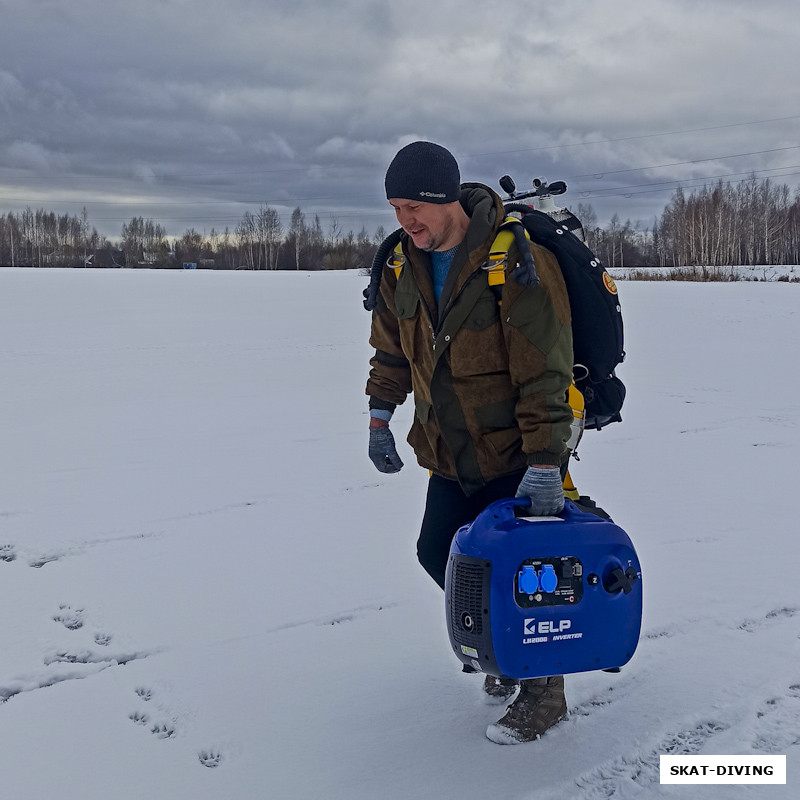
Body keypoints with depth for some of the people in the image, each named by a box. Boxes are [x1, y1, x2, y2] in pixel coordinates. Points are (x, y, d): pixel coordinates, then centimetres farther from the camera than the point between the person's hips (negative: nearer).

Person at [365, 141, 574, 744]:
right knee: (438, 555, 11)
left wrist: (545, 463, -26)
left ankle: (544, 690, 21)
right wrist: (379, 417, 13)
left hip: (516, 456, -7)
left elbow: (544, 373, -24)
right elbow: (392, 348, 15)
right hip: (450, 454, 7)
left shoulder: (518, 263, -23)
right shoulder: (402, 264, -1)